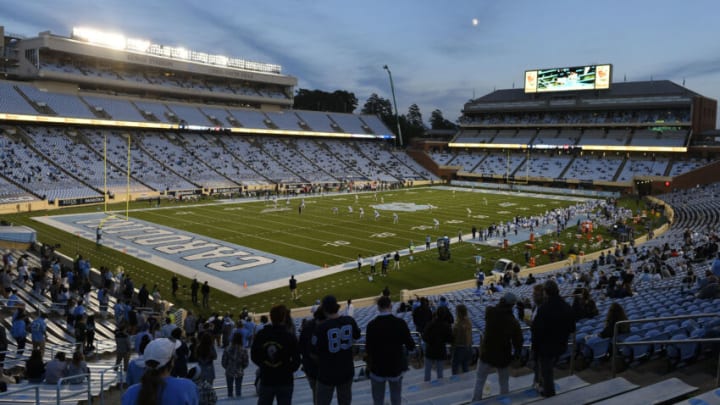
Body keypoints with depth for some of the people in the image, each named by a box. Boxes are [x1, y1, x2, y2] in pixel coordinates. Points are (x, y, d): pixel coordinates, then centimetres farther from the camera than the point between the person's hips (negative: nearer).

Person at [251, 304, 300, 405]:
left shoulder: (260, 335, -7)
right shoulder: (290, 337, -16)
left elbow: (254, 356, 2)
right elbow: (296, 361, -12)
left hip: (266, 380, 2)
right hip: (285, 382, -2)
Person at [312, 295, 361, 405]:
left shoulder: (322, 327, -24)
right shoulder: (349, 321, -10)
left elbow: (315, 351, -15)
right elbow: (357, 336, 11)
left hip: (327, 373, -4)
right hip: (347, 371, 4)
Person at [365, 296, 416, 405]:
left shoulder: (372, 325, -14)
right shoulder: (400, 323, -13)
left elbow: (368, 349, -11)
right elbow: (411, 346, -10)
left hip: (377, 368, -1)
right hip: (396, 367, 1)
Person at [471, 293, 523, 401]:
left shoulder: (490, 312, -13)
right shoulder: (514, 322, -12)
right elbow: (518, 341, -4)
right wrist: (516, 355, 11)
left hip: (487, 354, 0)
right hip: (503, 357, 0)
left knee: (479, 381, 8)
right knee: (504, 384, 18)